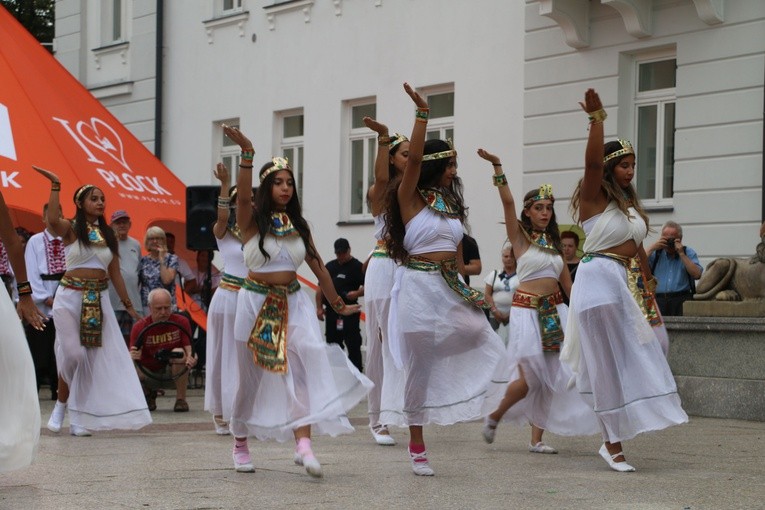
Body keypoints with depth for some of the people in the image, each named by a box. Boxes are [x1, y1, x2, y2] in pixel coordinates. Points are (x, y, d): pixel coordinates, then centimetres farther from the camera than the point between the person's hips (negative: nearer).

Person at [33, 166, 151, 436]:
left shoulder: (108, 234, 12)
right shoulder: (70, 229, -2)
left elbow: (115, 272, 16)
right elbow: (52, 221, -27)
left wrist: (128, 304, 15)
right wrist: (55, 187, -26)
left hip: (98, 300, 5)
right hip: (70, 296, -5)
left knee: (95, 357, 1)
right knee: (73, 354, -11)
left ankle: (79, 418, 6)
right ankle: (61, 406, 11)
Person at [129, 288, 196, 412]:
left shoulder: (181, 322, -13)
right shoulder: (140, 327, -15)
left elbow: (189, 349, -18)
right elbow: (132, 355, -18)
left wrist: (191, 358, -43)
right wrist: (132, 357, -44)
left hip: (175, 371, -1)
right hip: (149, 373, 1)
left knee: (180, 352, -32)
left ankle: (181, 399, -18)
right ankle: (149, 394, 10)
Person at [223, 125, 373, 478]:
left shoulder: (298, 225, 9)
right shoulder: (253, 220, -4)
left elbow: (318, 267, 17)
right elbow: (242, 194, -26)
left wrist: (338, 305, 23)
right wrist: (247, 154, -39)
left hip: (293, 302, 3)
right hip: (256, 301, -3)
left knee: (307, 362, -20)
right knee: (251, 376, 6)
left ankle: (303, 444, -28)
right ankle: (240, 444, 27)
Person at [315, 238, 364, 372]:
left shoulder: (357, 266, -2)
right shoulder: (330, 266, 15)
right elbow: (321, 288, 18)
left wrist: (357, 293, -25)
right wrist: (319, 307, 10)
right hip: (331, 311, 6)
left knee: (353, 345, -8)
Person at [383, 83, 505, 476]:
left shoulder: (452, 204, 14)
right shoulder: (409, 198, -4)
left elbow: (458, 253, 16)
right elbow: (414, 158, -21)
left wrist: (470, 292, 8)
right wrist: (422, 114, -24)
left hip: (452, 289, 6)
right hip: (418, 288, -6)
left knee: (489, 348, -4)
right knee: (420, 365, 0)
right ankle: (417, 447, 8)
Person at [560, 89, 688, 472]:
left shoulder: (630, 204, 17)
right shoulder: (593, 198, -5)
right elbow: (593, 161, -24)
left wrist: (647, 289, 16)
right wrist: (597, 119, -31)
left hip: (628, 286, 8)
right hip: (599, 281, -8)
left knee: (634, 360, 8)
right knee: (610, 364, -5)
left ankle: (613, 440, 16)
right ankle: (613, 445, 0)